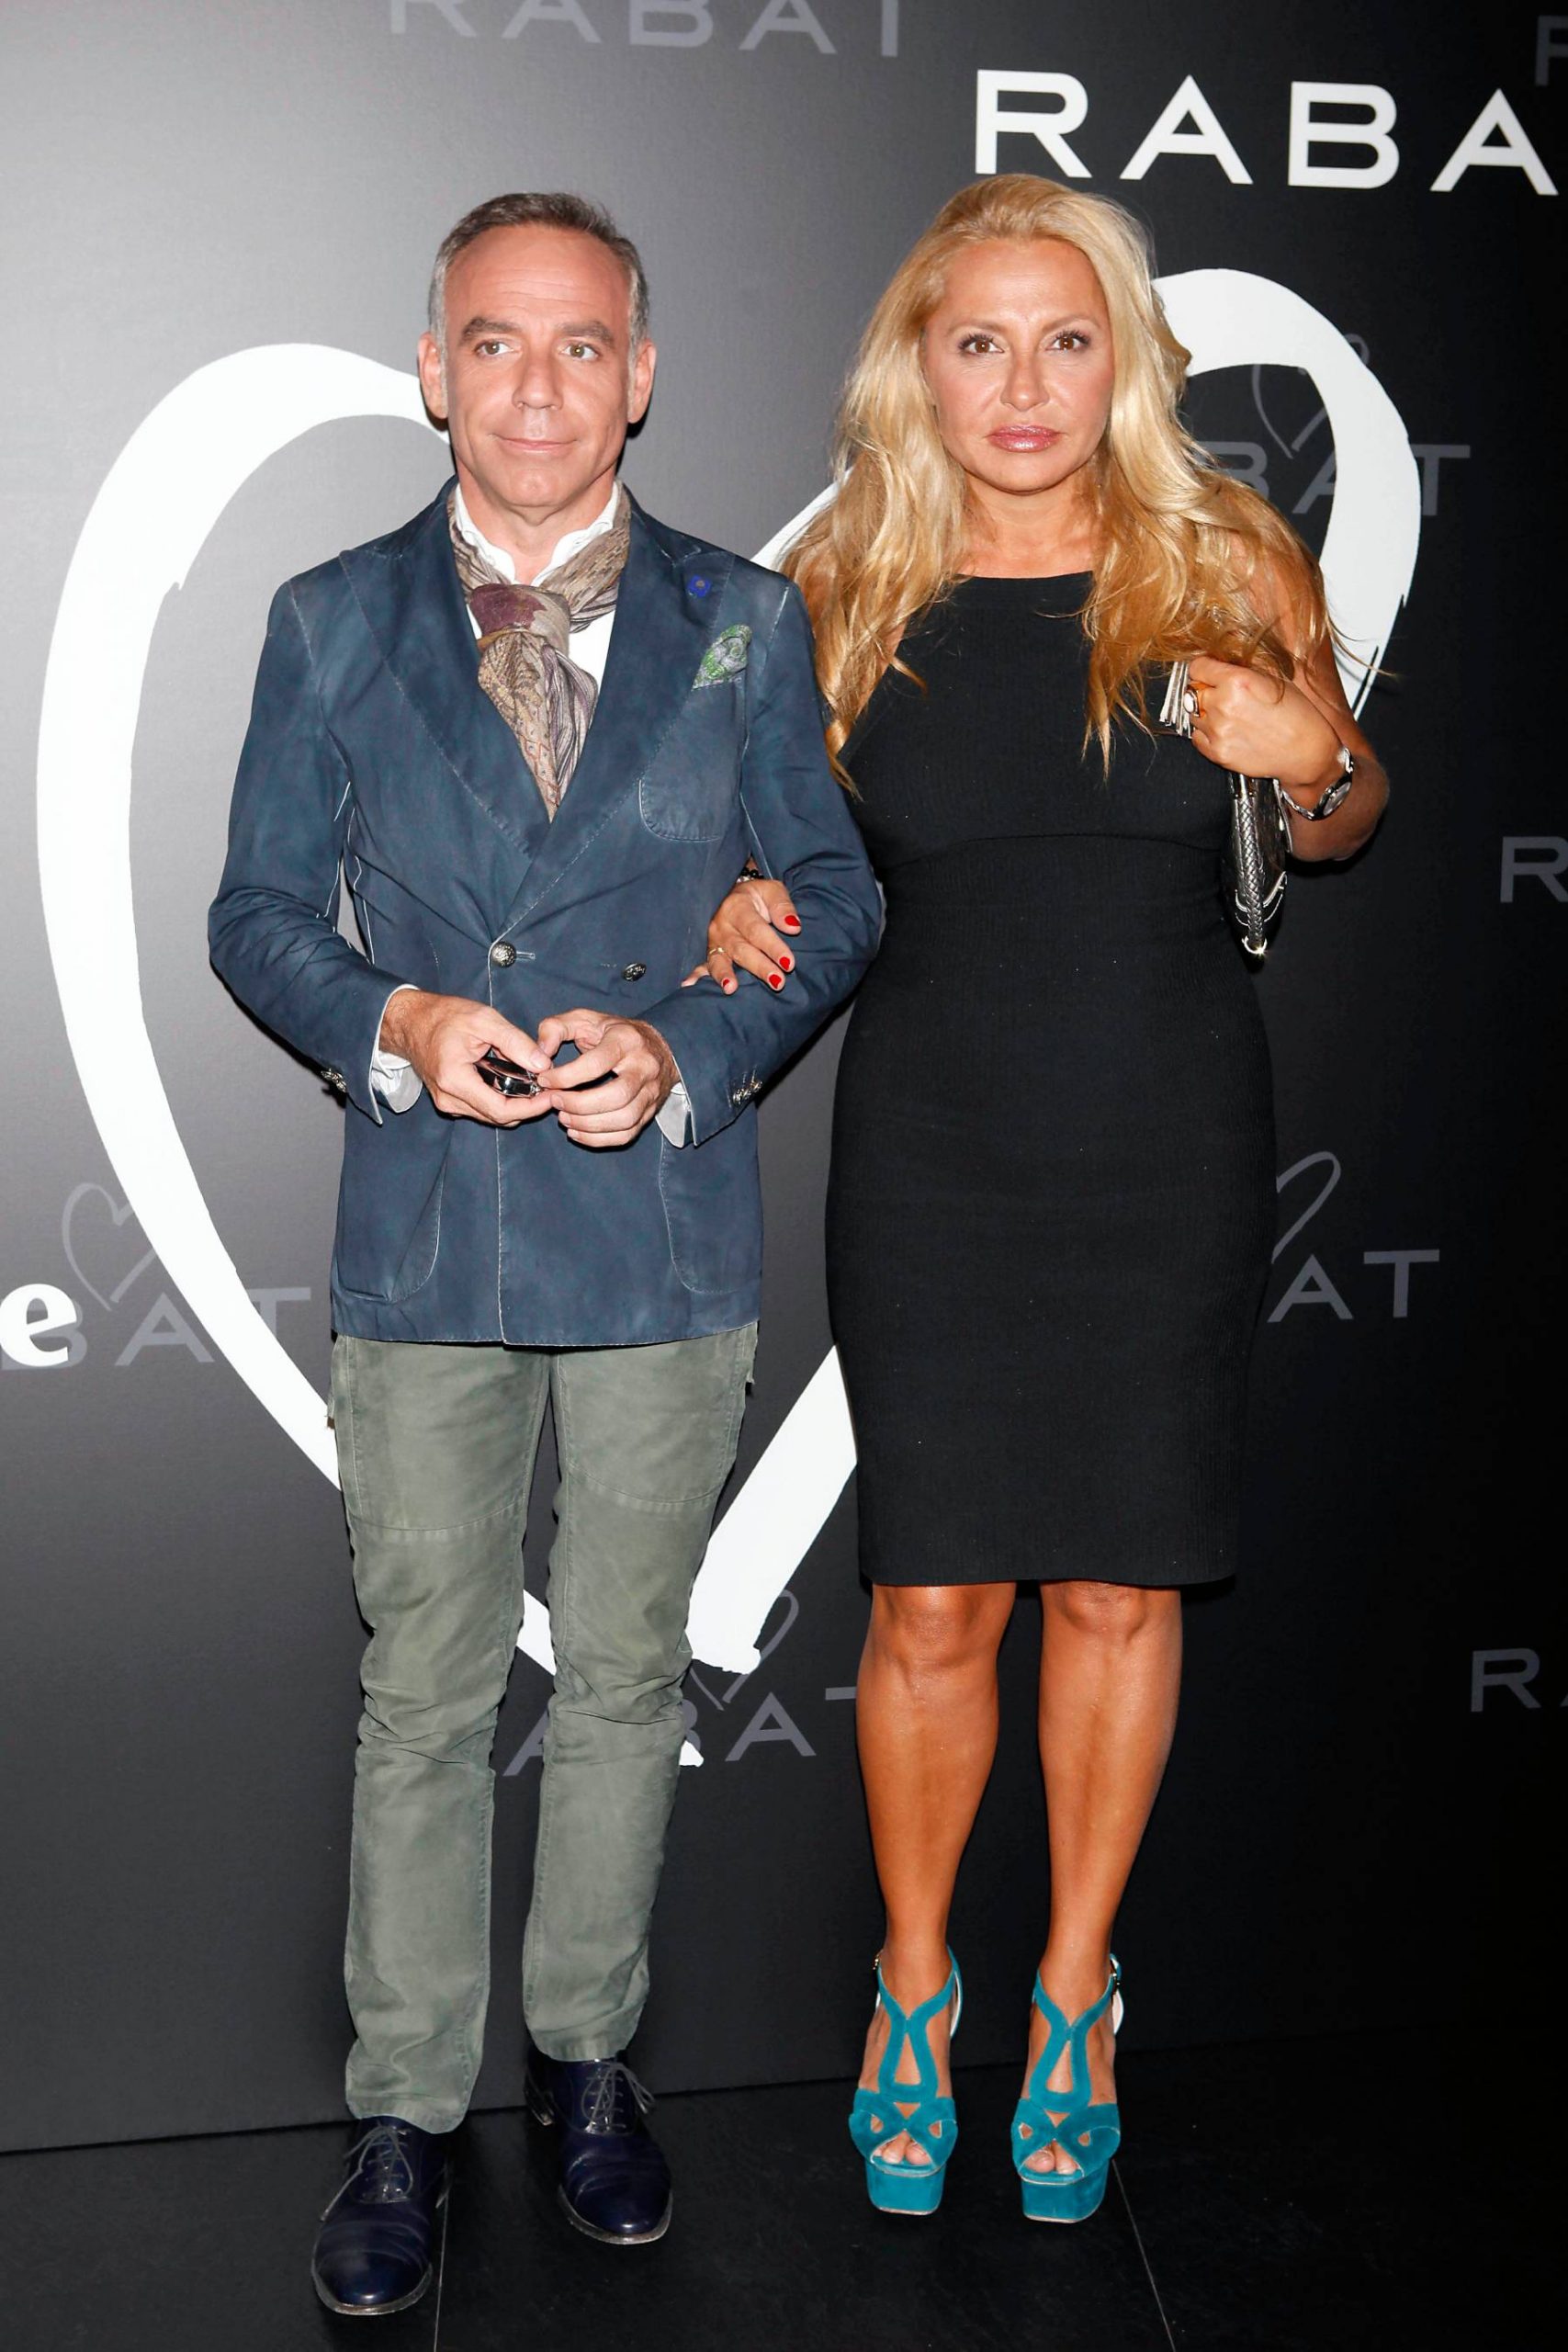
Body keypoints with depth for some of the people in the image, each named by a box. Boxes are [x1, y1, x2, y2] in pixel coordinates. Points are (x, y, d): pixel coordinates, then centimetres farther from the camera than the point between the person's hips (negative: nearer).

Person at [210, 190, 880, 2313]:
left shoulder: (746, 621, 4)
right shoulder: (332, 624, 5)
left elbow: (832, 894, 6)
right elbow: (259, 912, 7)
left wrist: (684, 1050, -11)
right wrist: (395, 1024, -14)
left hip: (666, 1226, 1)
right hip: (422, 1233, 0)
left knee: (626, 1676, 13)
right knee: (422, 1695, 8)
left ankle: (590, 2054, 33)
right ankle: (408, 2106, 24)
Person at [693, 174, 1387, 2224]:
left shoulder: (1233, 561, -2)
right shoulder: (843, 589, -1)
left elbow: (1342, 829, 10)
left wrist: (1321, 764, -12)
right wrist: (747, 918, -10)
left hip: (1172, 1148, 0)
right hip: (932, 1148, 0)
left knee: (1117, 1589, 9)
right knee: (932, 1601, 4)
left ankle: (1074, 1996, 31)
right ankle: (915, 1981, 30)